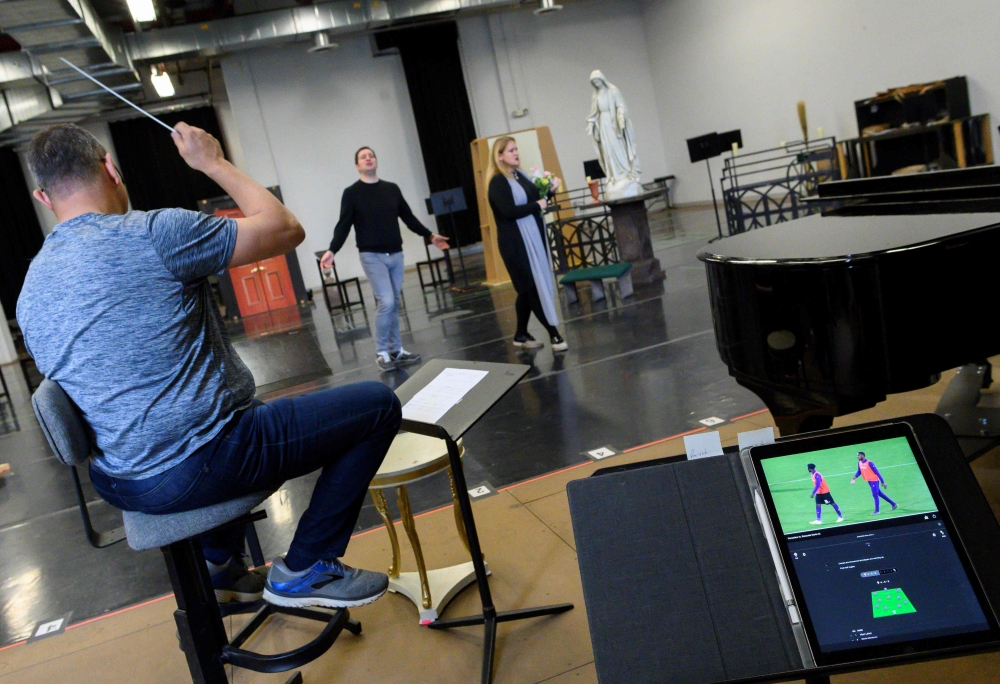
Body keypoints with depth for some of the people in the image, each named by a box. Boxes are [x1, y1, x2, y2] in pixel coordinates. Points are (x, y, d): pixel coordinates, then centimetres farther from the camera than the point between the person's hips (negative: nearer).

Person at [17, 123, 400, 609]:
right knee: (377, 405, 0)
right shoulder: (152, 233, -15)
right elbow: (285, 229, -9)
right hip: (197, 469, -8)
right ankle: (303, 570, 6)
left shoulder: (29, 297, 9)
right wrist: (214, 163, 4)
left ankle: (221, 568, 32)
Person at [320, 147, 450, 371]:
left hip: (396, 254, 4)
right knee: (386, 302, -14)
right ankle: (381, 353, 1)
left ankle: (396, 350, 17)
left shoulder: (392, 189, 11)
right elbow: (343, 225, -5)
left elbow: (408, 217, 18)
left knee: (394, 304, 8)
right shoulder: (352, 193, 0)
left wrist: (430, 235, 20)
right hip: (372, 257, -4)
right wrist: (332, 250, -17)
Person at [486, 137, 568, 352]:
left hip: (534, 237, 9)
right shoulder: (498, 182, -12)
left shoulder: (520, 174, 13)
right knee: (533, 287, -6)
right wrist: (538, 205, -15)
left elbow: (534, 198, 21)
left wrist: (549, 190, 3)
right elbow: (509, 211, -24)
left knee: (528, 287, 13)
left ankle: (521, 335, 23)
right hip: (516, 242, -9)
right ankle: (553, 334, -2)